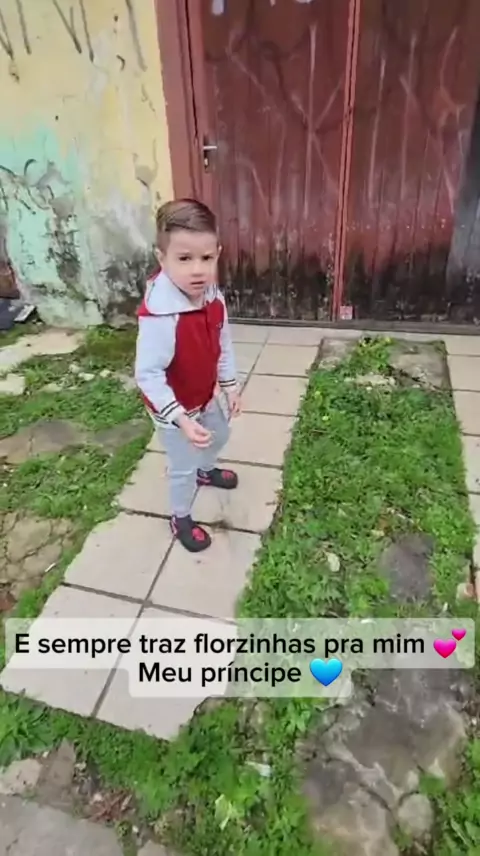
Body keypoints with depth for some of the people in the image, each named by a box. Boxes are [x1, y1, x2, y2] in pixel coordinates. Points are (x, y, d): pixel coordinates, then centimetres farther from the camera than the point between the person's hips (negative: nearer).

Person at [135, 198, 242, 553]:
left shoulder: (213, 297, -12)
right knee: (183, 466, 10)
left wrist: (230, 386, 5)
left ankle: (206, 471, 64)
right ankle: (180, 518, 39)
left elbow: (223, 343, 2)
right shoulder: (159, 317, -37)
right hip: (174, 408, -7)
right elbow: (147, 375, -33)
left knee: (220, 434, 31)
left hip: (206, 396, 8)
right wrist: (181, 419, -36)